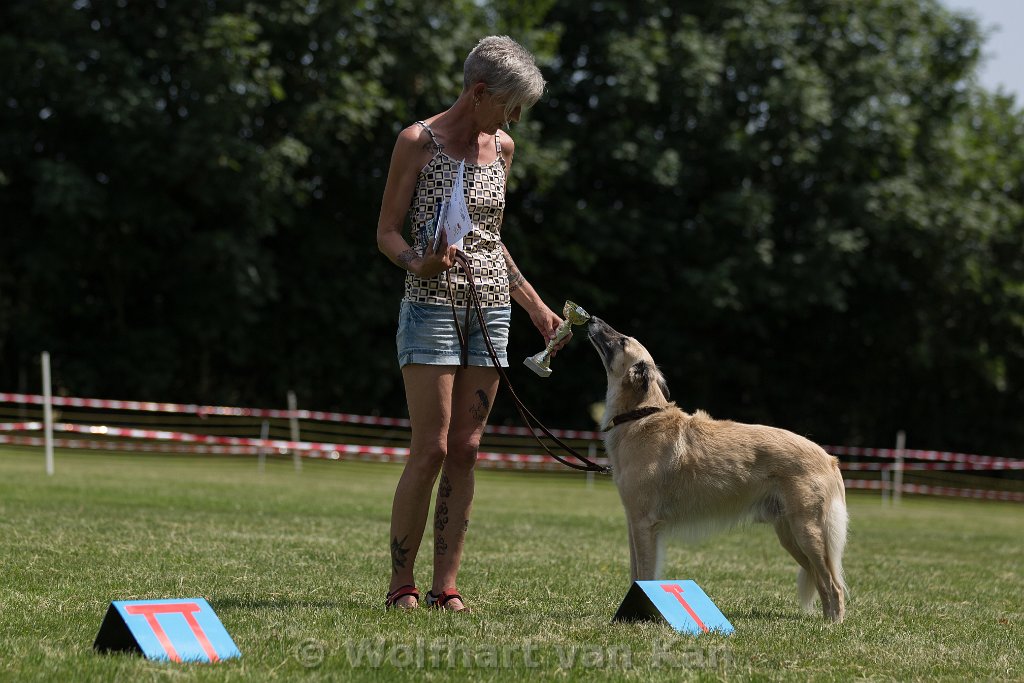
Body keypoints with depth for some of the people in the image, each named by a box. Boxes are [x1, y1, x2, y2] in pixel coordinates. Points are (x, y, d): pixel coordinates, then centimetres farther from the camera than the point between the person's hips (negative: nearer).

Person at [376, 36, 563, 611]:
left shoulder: (502, 148, 12)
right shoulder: (420, 141, -4)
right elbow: (387, 231, -4)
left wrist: (536, 307, 22)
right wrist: (418, 262, -25)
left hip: (492, 310, 5)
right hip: (433, 306, -5)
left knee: (466, 451, 2)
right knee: (431, 449, -10)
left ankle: (447, 586, 3)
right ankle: (402, 584, -2)